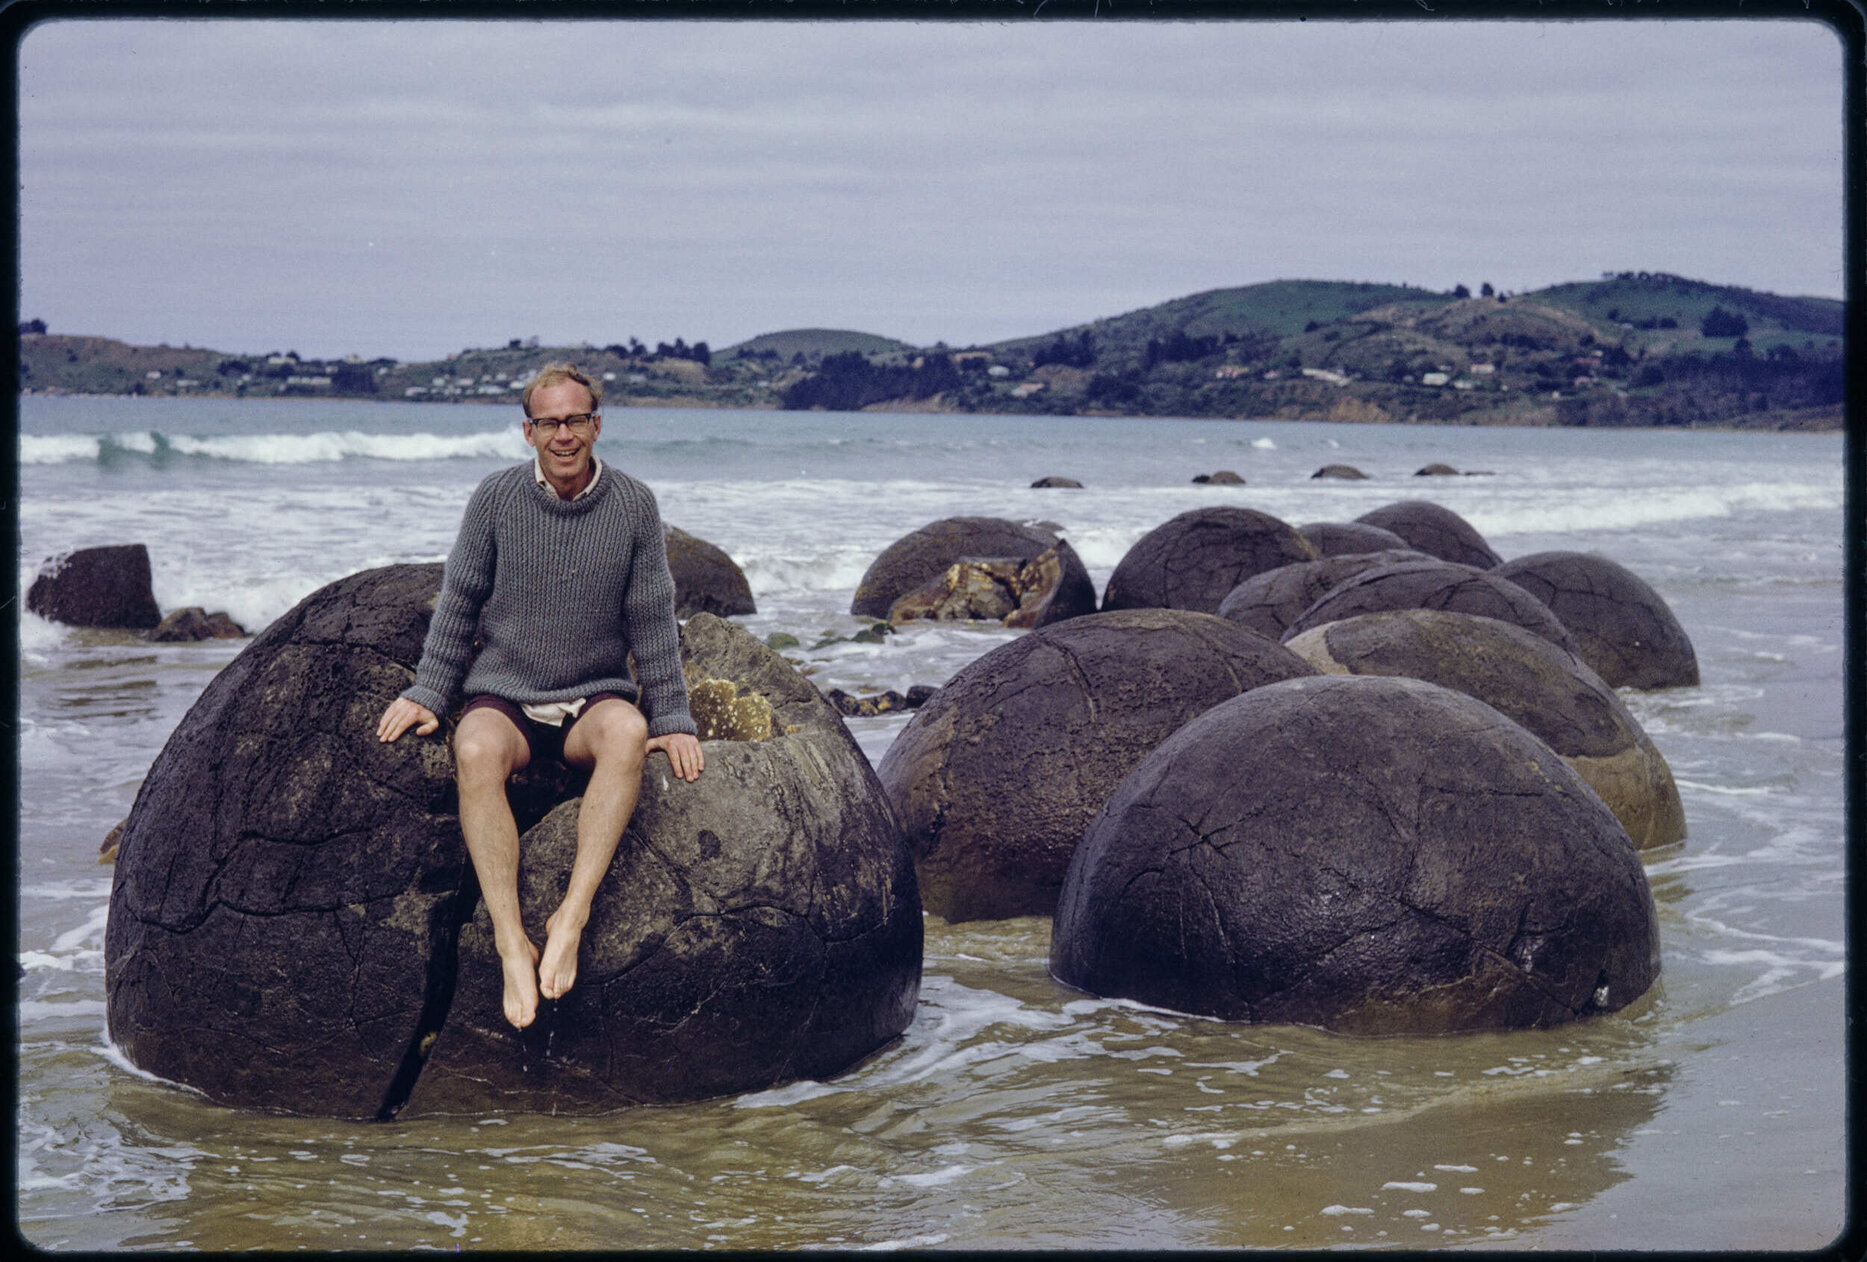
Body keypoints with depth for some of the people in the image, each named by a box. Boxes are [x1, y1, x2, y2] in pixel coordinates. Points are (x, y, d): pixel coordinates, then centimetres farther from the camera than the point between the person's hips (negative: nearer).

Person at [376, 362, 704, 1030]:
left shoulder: (634, 505, 1)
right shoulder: (496, 498, -1)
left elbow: (652, 620, 5)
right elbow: (459, 602, 7)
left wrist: (672, 719, 1)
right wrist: (428, 693, 1)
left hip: (595, 694, 0)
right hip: (504, 691, 0)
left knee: (627, 732, -36)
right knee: (476, 751, -35)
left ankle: (572, 916, -41)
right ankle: (512, 943, -40)